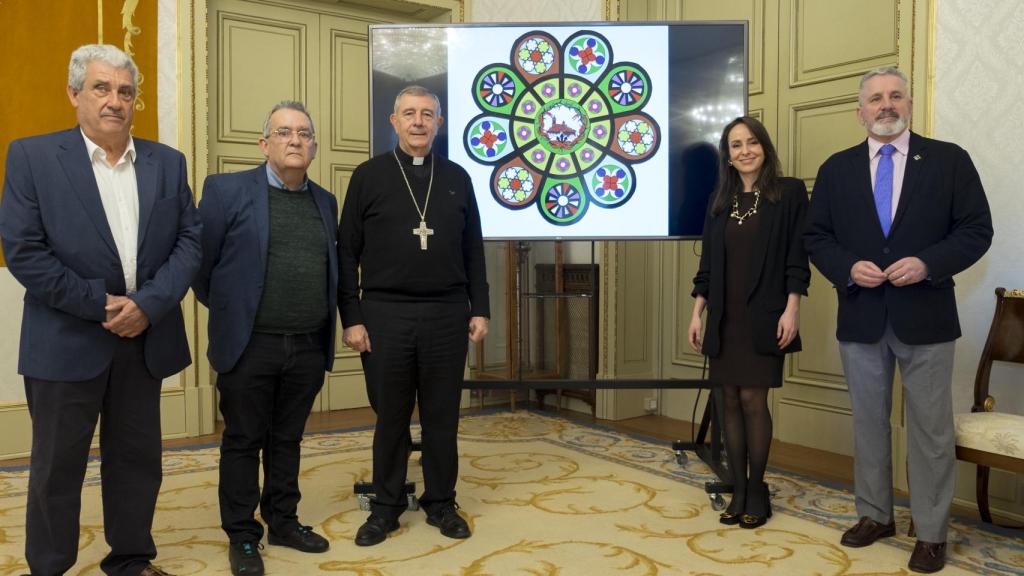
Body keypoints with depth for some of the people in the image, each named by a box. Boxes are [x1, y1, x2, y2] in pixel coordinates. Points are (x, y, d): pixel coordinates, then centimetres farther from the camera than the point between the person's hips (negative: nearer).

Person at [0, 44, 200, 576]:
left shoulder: (168, 163, 6)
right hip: (67, 341, -3)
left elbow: (189, 241, 1)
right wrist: (100, 304, -14)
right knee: (57, 466, 9)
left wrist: (148, 304, -13)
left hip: (145, 338, 3)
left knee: (137, 459, 13)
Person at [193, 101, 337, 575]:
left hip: (308, 348, 4)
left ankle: (283, 522, 30)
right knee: (243, 442, 8)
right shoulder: (227, 190, -4)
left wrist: (325, 330, 12)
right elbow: (200, 261, -1)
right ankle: (242, 536, 21)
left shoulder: (325, 202, 11)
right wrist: (227, 311, 7)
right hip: (250, 345, -4)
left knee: (287, 440, 16)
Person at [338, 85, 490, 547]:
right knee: (390, 415, 8)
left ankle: (441, 503, 24)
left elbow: (473, 250, 11)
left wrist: (480, 308, 5)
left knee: (442, 415, 9)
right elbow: (347, 253, 1)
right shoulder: (369, 176, 3)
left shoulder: (457, 178, 9)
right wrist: (351, 318, -5)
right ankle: (386, 506, 24)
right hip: (385, 313, -1)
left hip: (447, 313, 2)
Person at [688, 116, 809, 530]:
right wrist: (697, 313, 8)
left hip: (764, 317, -4)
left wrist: (792, 310, -12)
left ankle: (756, 490, 11)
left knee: (753, 399, -5)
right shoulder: (720, 201, 12)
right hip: (725, 318, 5)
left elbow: (797, 258, -5)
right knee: (731, 402, 6)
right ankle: (738, 492, 15)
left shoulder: (789, 192, -1)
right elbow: (707, 263, 12)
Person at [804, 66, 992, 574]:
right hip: (861, 318, 2)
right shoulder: (836, 169, 6)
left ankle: (931, 533, 19)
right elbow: (817, 237, 6)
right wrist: (848, 268, -12)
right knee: (868, 422, 13)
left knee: (930, 429, 5)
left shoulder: (949, 160, 0)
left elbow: (976, 230, -2)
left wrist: (927, 264, -18)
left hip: (925, 318, -2)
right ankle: (875, 515, 29)